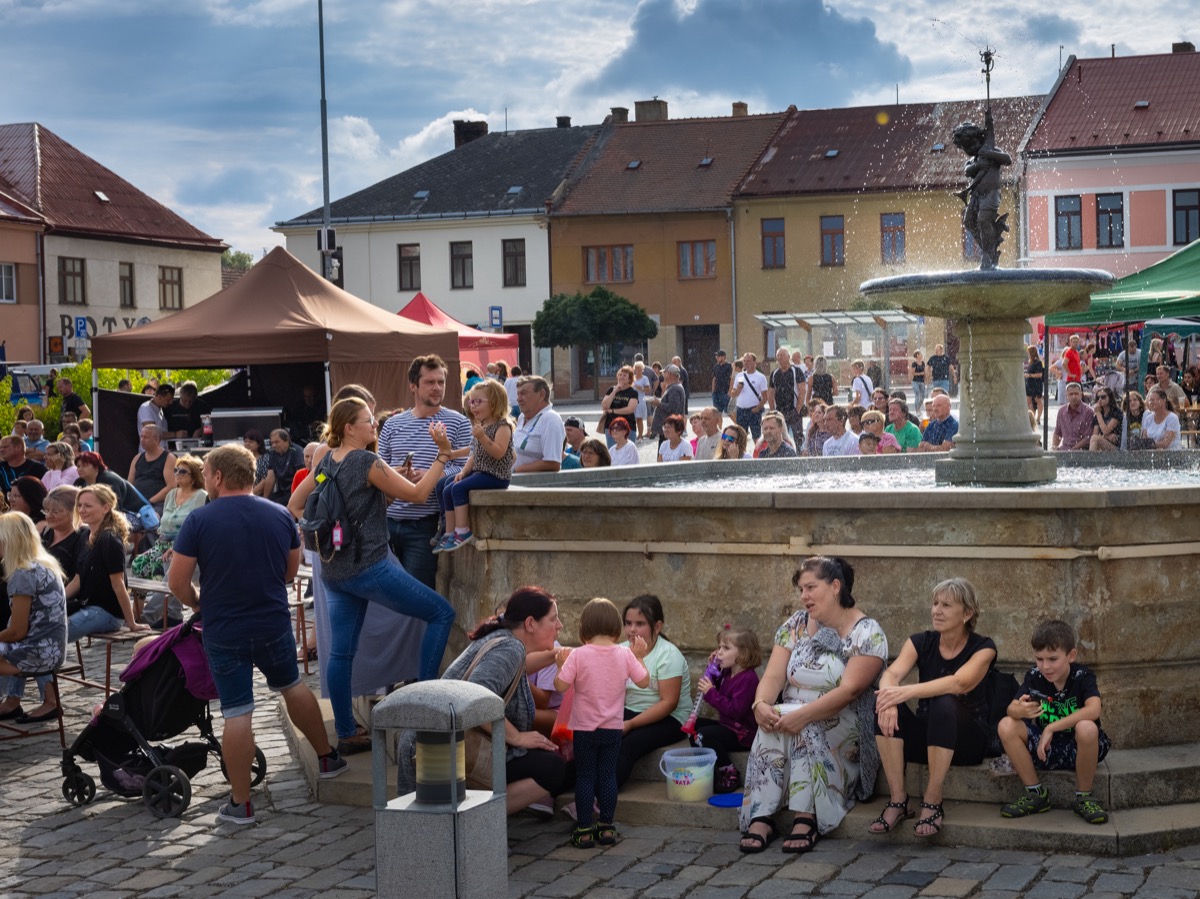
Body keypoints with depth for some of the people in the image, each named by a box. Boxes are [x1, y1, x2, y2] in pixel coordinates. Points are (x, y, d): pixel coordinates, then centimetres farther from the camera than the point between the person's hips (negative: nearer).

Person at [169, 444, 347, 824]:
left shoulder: (199, 520, -12)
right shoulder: (281, 516, 0)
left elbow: (177, 582, -11)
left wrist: (199, 604, 8)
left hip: (223, 632, -3)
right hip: (274, 625, 3)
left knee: (237, 713, 1)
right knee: (292, 686, 27)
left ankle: (240, 803, 7)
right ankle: (327, 758, 38)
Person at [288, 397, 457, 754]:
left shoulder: (325, 463, 10)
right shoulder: (367, 462, -13)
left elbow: (293, 507, 15)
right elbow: (417, 494, -11)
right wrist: (443, 454, -7)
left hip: (334, 571, 8)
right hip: (370, 567, -8)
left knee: (341, 653, 9)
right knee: (441, 613, 1)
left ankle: (346, 735, 14)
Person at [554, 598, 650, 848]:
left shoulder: (578, 655, -14)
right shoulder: (625, 654, -6)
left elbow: (560, 686, -14)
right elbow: (644, 682, 2)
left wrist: (560, 665, 3)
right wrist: (639, 657, 14)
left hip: (584, 728, -2)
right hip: (613, 728, 2)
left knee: (584, 777, 6)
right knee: (608, 775, 11)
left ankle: (584, 830, 7)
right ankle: (607, 828, 14)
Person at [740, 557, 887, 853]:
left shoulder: (867, 633, -8)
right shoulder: (795, 625, 9)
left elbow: (849, 690, -21)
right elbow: (773, 676, -1)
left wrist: (803, 714, -33)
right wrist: (760, 703, -24)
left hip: (844, 730, -4)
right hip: (793, 714, 4)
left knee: (805, 727, -34)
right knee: (772, 720, -29)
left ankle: (806, 818, -35)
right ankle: (760, 818, -34)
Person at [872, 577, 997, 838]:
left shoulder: (982, 648, -8)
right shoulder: (921, 642, 1)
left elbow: (959, 683, -29)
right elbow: (892, 674, -17)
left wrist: (907, 691, -42)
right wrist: (889, 701, -41)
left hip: (967, 740, -3)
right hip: (925, 737, 3)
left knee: (944, 703, -35)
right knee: (886, 704, -26)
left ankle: (933, 804, -28)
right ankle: (897, 801, -25)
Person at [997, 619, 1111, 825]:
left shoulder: (1082, 676, -15)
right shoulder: (1034, 676, -5)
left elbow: (1093, 710, -33)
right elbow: (1011, 709, -14)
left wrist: (1052, 728, -35)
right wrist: (1020, 711, -40)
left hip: (1077, 749, -3)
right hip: (1044, 748, 3)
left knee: (1087, 728, -37)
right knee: (1006, 726, -21)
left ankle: (1084, 797, -14)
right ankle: (1035, 793, -6)